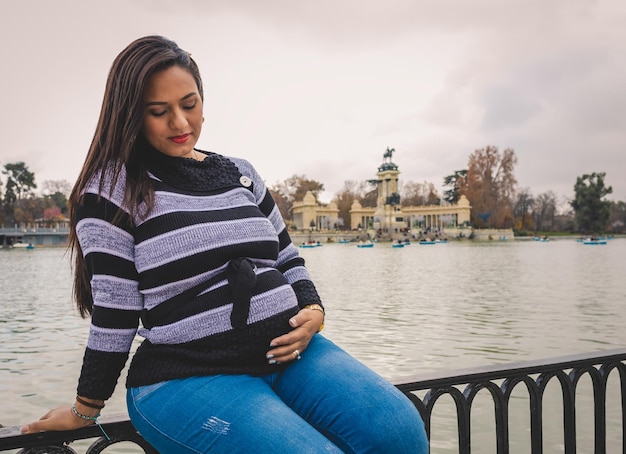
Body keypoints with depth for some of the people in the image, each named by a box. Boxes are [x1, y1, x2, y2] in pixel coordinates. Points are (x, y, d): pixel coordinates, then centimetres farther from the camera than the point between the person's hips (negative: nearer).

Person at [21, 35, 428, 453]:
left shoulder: (240, 172, 13)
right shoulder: (113, 188, -2)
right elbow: (114, 312, -2)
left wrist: (313, 310, 0)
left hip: (290, 350, 5)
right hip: (187, 375, -4)